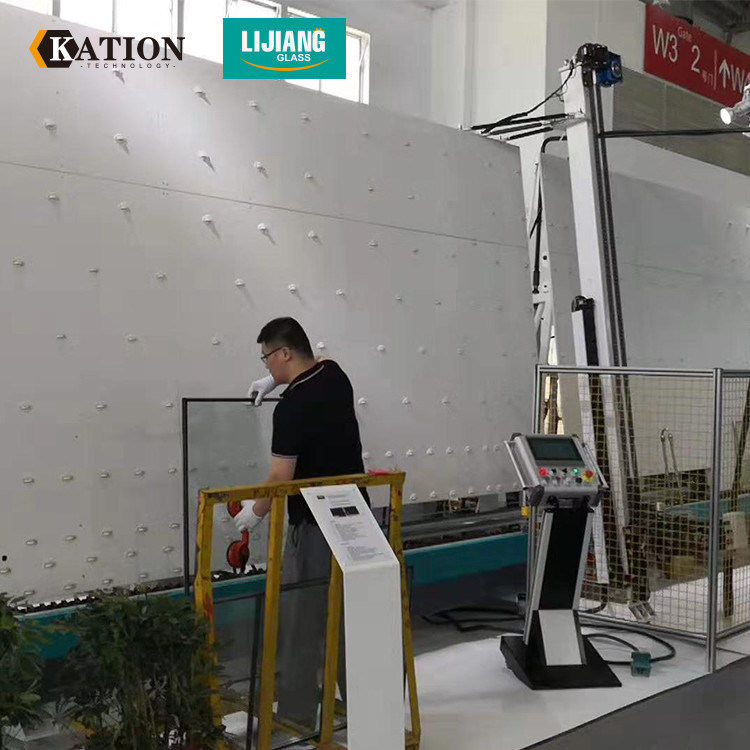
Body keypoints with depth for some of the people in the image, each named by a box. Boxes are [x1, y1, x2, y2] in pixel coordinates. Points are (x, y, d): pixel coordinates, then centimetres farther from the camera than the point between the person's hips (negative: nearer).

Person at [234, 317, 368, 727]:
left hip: (315, 526, -8)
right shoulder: (334, 376, 3)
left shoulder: (292, 408, -20)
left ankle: (297, 712, 12)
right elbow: (315, 364, 30)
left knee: (300, 620, 3)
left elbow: (281, 479, -17)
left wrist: (255, 511, 0)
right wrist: (275, 382, 23)